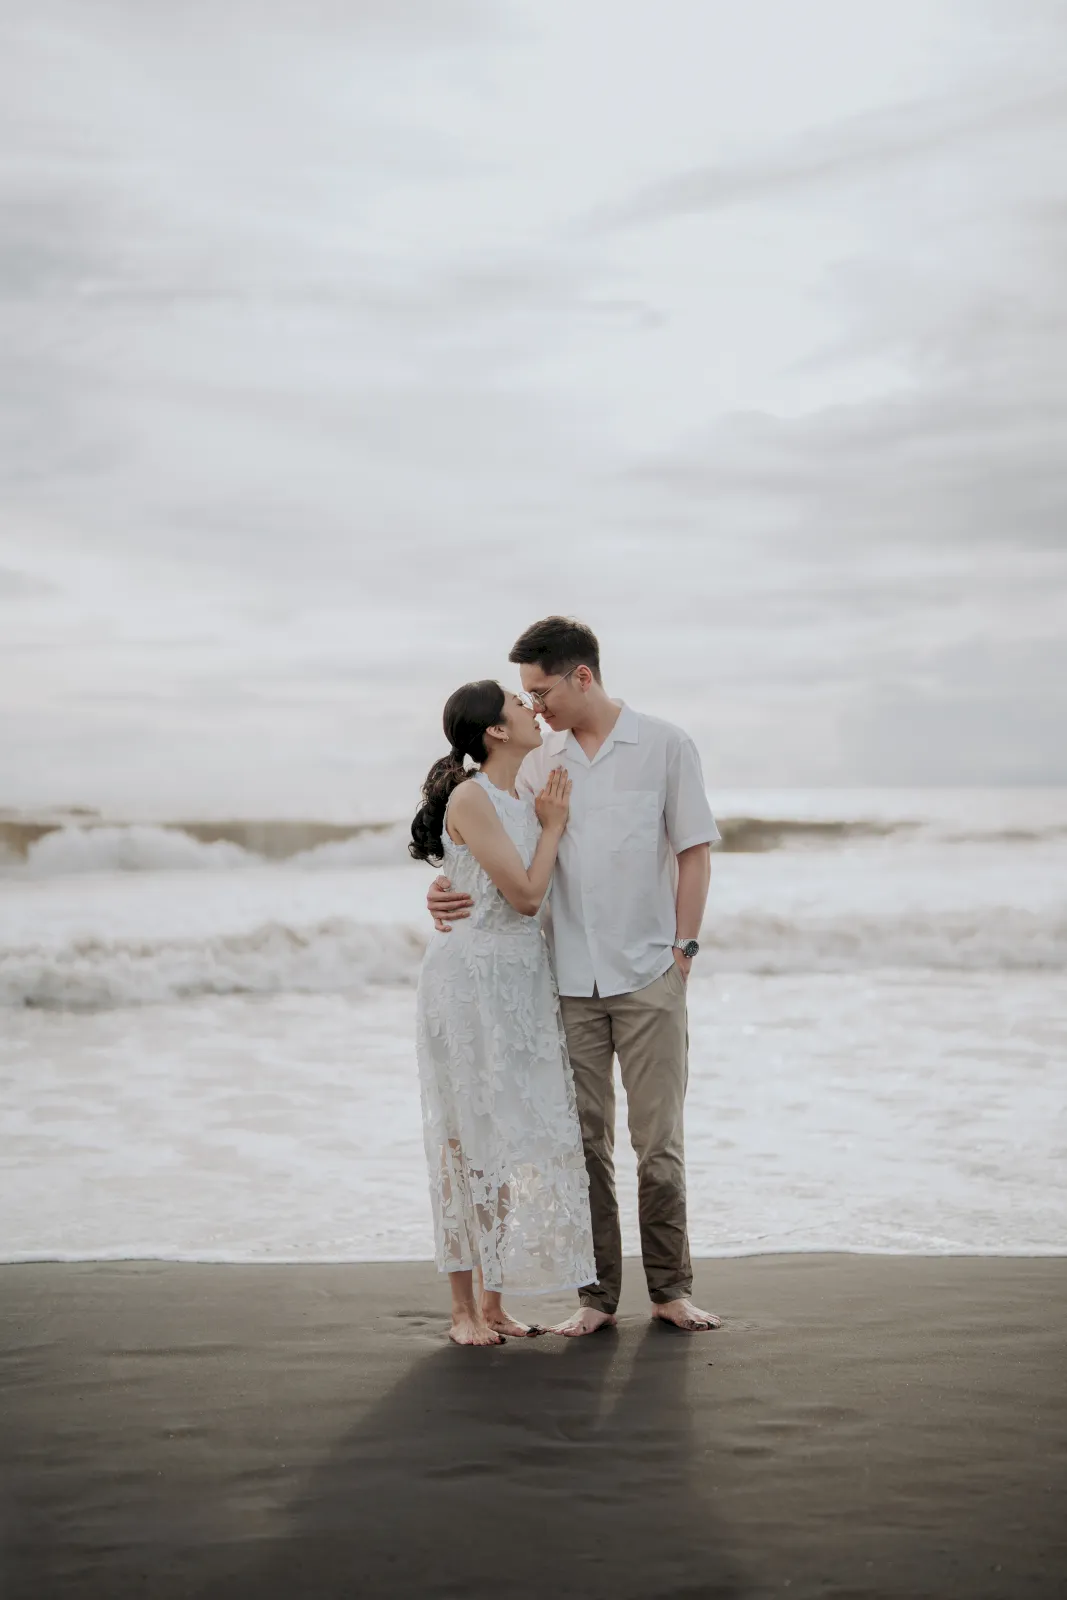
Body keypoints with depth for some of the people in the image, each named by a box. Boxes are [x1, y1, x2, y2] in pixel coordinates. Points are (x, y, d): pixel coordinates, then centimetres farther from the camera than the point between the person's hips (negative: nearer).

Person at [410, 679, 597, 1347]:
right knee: (471, 1138, -3)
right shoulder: (470, 798, -13)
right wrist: (554, 824, -5)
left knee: (515, 1135, 8)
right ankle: (464, 1308, 5)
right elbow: (525, 893, -15)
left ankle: (494, 1299, 16)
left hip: (524, 981, 8)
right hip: (472, 980, -8)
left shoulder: (525, 800, 12)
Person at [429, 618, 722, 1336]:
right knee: (585, 1144, 5)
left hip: (648, 979, -3)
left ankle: (672, 1289, 13)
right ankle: (598, 1295, 14)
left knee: (659, 1142, 1)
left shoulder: (665, 746, 0)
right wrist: (449, 886, -10)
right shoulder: (540, 763, 10)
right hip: (569, 982, 3)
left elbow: (694, 853, 0)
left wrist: (681, 952, -5)